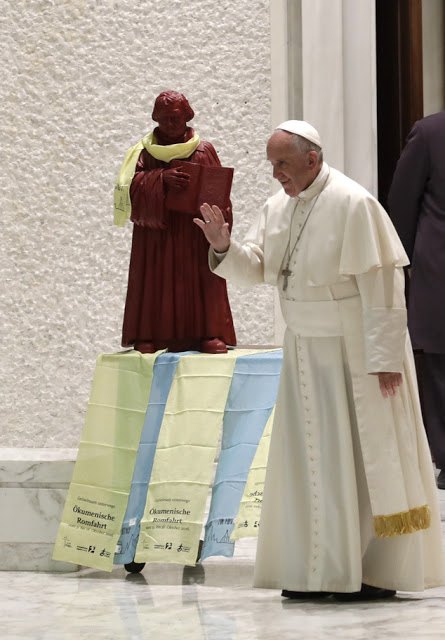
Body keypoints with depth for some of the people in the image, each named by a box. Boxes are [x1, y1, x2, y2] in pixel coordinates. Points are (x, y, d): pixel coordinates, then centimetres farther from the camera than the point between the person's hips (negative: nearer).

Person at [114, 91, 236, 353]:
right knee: (154, 282, -5)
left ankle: (209, 333, -6)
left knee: (200, 283, -5)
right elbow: (130, 184, -7)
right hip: (156, 236, 0)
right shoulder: (145, 151, 9)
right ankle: (147, 336, -5)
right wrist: (162, 179, -23)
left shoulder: (204, 151, 10)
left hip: (194, 236, 0)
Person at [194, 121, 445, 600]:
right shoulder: (280, 206, 5)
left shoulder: (352, 204, -17)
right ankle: (321, 571, 12)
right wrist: (224, 247, -14)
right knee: (312, 455, 7)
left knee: (365, 457, -2)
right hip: (307, 349, 7)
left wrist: (383, 357, -20)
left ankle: (379, 573, 4)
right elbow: (255, 268, 7)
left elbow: (380, 284, -18)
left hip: (355, 350, -7)